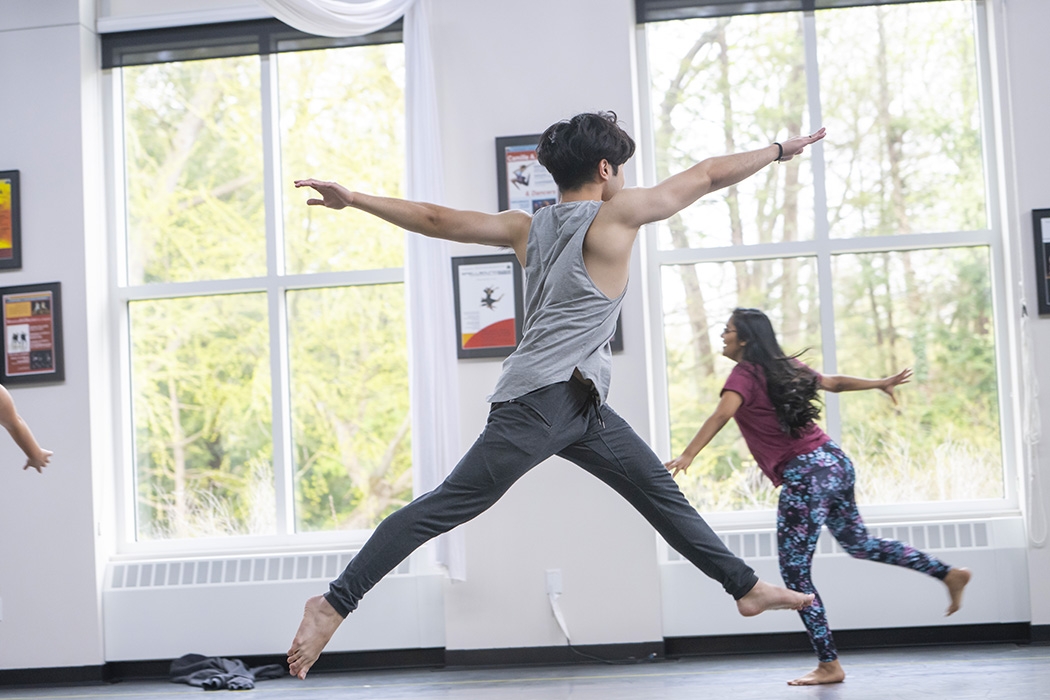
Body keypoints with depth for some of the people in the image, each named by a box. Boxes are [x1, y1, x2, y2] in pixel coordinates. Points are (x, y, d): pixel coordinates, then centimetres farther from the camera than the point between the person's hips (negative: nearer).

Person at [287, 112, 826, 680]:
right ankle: (334, 603, -13)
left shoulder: (528, 227, 15)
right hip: (542, 399, -9)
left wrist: (353, 200, 16)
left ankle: (745, 586, 21)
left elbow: (437, 220, 12)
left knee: (658, 488, 14)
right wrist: (780, 150, 16)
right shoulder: (617, 214, -4)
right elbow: (707, 176, 5)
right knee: (448, 505, -11)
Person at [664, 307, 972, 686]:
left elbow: (720, 416, -27)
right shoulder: (786, 367, 13)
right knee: (859, 543, 28)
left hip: (805, 476, -9)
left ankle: (829, 666, -2)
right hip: (834, 462, 9)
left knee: (795, 571, -2)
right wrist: (881, 383, 39)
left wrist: (687, 456, -36)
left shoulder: (744, 374, -9)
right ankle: (949, 574, 31)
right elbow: (834, 382, 25)